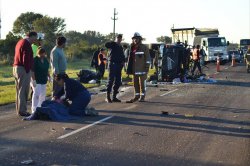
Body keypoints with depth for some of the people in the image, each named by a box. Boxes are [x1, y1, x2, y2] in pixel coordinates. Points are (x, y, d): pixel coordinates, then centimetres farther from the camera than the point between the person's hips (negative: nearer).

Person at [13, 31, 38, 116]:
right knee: (23, 91, -6)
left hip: (16, 68, 10)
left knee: (19, 90, 14)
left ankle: (19, 110, 19)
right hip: (23, 69, -10)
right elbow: (26, 59, -21)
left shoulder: (20, 42, 17)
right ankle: (22, 111, -4)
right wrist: (27, 70, -15)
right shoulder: (27, 44, -14)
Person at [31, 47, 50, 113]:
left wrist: (49, 76, 15)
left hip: (43, 80, 8)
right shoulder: (35, 60, -13)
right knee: (36, 94, -15)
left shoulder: (45, 60, 10)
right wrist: (33, 80, -21)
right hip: (36, 80, -8)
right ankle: (34, 109, -12)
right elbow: (32, 71, -16)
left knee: (43, 94, 10)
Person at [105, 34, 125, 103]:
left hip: (119, 65, 7)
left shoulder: (120, 47, 19)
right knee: (111, 80, -8)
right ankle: (108, 96, -3)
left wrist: (123, 61, 4)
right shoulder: (113, 44, -2)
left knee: (118, 81, 6)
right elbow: (106, 45, -23)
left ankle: (114, 97, 13)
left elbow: (122, 56, 22)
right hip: (113, 64, -7)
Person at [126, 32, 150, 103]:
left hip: (142, 69, -6)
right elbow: (130, 58, 19)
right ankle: (137, 96, 18)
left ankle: (142, 96, 4)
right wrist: (129, 69, 16)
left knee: (142, 83, -3)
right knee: (135, 83, 9)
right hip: (135, 70, 6)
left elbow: (147, 57, -6)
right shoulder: (132, 48, 13)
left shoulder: (144, 47, -3)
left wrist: (147, 67, -13)